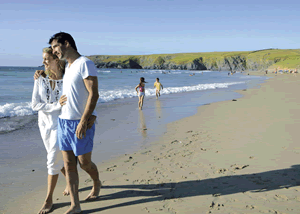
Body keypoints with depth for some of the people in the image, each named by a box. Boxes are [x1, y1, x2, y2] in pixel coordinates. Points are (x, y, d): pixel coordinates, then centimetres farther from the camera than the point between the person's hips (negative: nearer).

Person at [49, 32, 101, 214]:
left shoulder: (85, 64, -12)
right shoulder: (68, 67, 16)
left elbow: (94, 94, -19)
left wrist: (83, 122, -24)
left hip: (80, 123, -8)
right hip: (63, 121, 8)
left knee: (84, 162, 6)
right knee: (69, 164, 6)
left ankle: (97, 183, 38)